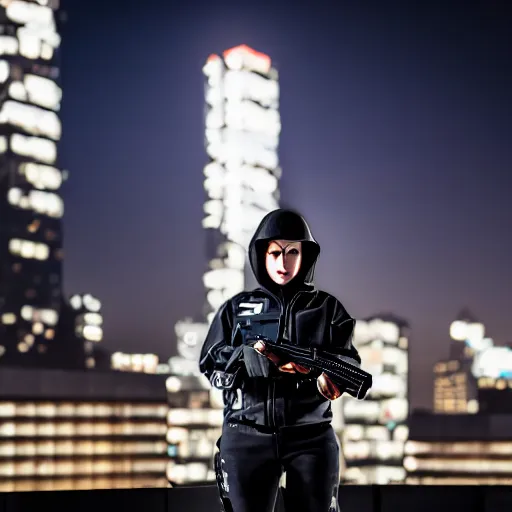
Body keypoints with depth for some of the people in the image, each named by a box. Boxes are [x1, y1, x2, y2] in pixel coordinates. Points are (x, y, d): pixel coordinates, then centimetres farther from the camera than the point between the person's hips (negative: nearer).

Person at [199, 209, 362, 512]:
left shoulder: (327, 308, 9)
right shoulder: (236, 308, 11)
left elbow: (349, 362, 2)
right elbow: (210, 364, 3)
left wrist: (331, 379, -23)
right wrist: (250, 358, -18)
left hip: (312, 438, 0)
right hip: (246, 438, 0)